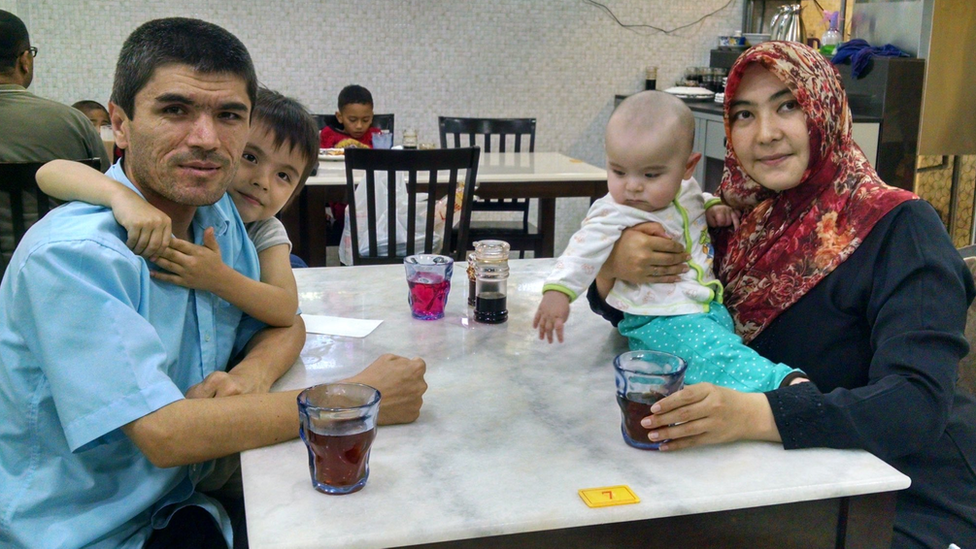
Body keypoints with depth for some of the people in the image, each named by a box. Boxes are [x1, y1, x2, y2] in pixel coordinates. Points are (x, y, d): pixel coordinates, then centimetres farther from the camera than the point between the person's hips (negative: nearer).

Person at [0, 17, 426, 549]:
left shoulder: (216, 214, 1)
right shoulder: (72, 255, -23)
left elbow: (284, 324, 11)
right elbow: (164, 433, -27)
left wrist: (252, 373, -14)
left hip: (175, 505, 7)